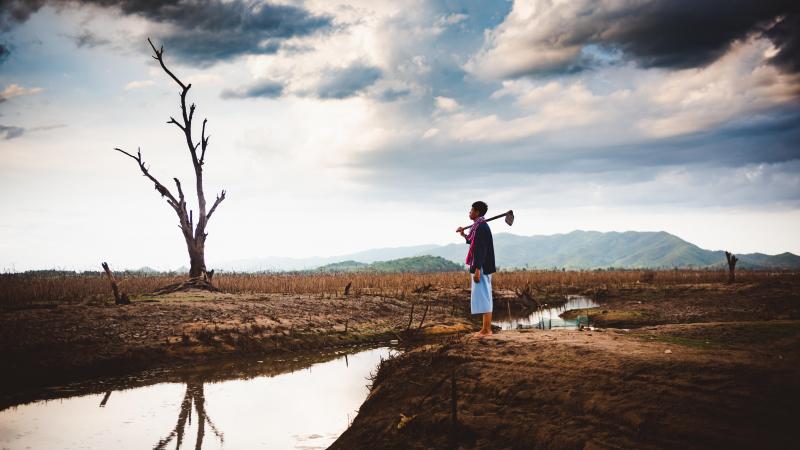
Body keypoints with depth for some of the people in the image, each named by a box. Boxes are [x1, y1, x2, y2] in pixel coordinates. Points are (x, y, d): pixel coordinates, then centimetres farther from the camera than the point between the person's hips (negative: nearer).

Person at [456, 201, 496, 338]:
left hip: (481, 268, -10)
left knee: (482, 297, -8)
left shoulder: (481, 227, -17)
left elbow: (481, 249, -22)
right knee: (484, 297, 12)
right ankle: (487, 328, 16)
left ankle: (486, 330, -6)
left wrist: (477, 269, -24)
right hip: (482, 268, 10)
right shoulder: (480, 226, 15)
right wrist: (464, 234, 27)